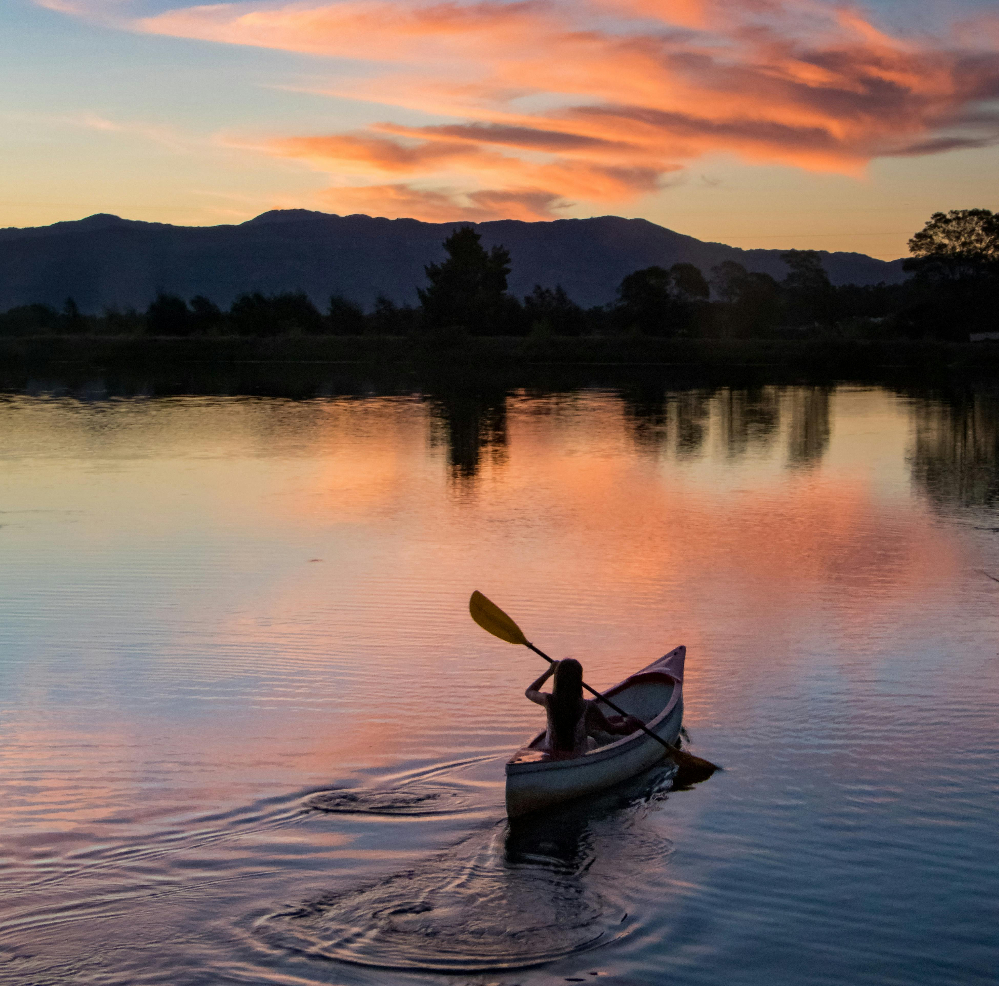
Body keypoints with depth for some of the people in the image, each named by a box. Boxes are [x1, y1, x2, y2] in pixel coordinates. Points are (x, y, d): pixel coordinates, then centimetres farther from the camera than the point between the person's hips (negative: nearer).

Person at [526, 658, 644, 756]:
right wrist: (626, 724, 14)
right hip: (578, 755, -3)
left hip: (551, 754, 3)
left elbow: (529, 692, 7)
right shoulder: (588, 707, -25)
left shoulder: (548, 701, -19)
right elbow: (611, 729, -7)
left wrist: (549, 671, 14)